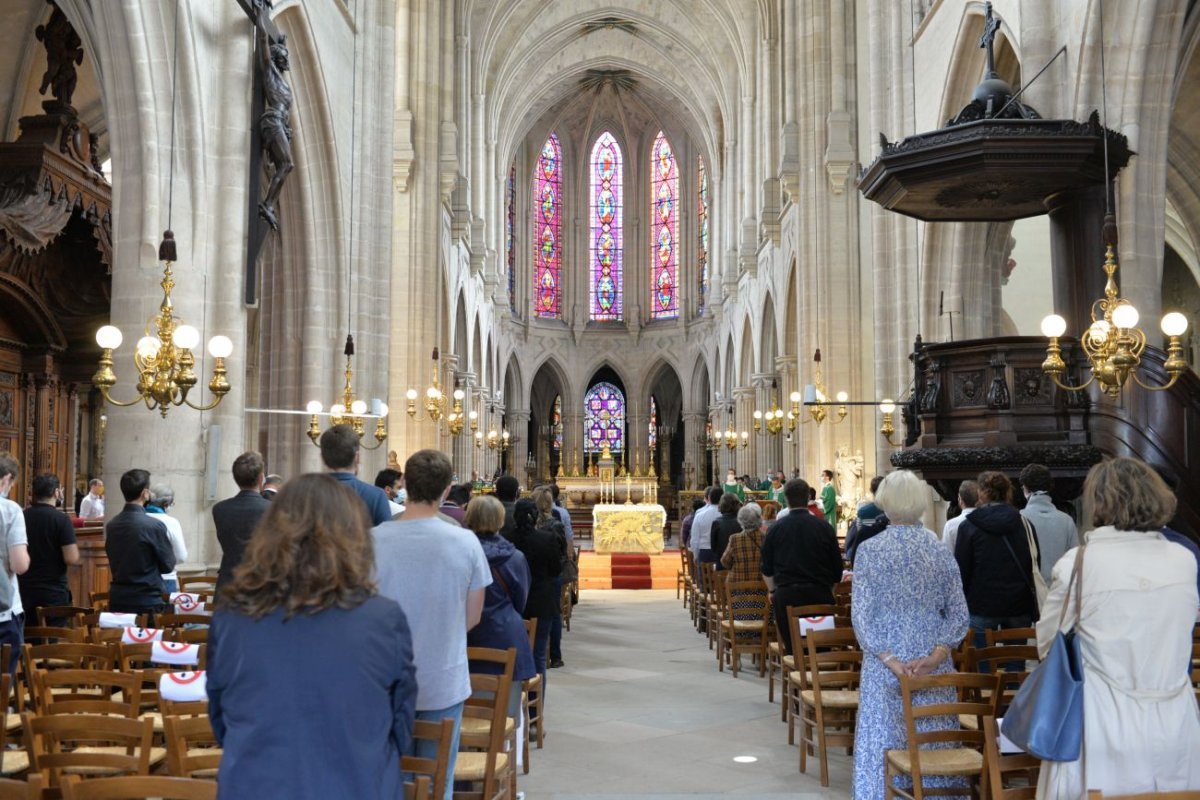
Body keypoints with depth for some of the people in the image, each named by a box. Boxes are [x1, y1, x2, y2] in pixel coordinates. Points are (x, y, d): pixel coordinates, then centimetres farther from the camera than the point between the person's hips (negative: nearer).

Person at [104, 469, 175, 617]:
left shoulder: (111, 525, 2)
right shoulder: (154, 526, -16)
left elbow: (113, 562, 14)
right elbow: (168, 565, -6)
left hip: (117, 601, 6)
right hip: (147, 602, -6)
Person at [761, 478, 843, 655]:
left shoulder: (775, 529, -1)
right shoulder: (824, 527, -2)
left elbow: (767, 569, 8)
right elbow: (837, 567, 5)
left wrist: (773, 591, 26)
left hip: (786, 595, 0)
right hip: (819, 594, 0)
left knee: (792, 648, 6)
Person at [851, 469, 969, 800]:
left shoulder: (869, 550, -7)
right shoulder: (941, 549, 1)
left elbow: (862, 616, -11)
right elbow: (958, 614, -2)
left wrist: (890, 660, -11)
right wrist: (936, 656, -9)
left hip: (885, 665, -2)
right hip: (934, 666, 2)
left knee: (884, 743, 6)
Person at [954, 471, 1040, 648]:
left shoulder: (968, 527, -5)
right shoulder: (1025, 525, 4)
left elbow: (961, 571, -5)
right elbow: (1035, 568, 7)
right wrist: (1034, 613, 13)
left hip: (982, 608, -3)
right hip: (1019, 608, 3)